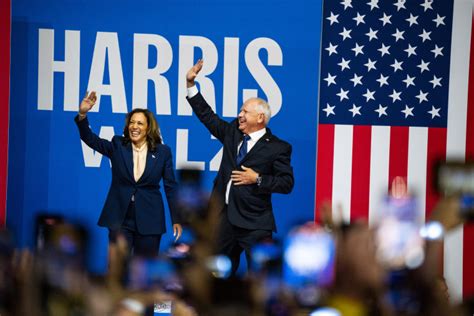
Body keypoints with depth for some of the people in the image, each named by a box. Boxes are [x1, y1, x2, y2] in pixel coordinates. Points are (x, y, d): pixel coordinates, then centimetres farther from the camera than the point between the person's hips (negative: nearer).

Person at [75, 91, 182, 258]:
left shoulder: (162, 152, 0)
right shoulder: (117, 146, 3)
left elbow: (171, 187, 2)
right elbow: (90, 138, -9)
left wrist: (176, 219, 0)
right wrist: (82, 115, -27)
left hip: (149, 220, 0)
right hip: (120, 218, 0)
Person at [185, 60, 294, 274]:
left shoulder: (277, 148, -6)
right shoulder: (232, 132, 11)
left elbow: (287, 183, -8)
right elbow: (207, 116, 17)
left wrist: (257, 179, -17)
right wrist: (190, 85, 12)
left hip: (254, 223, -6)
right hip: (224, 217, 6)